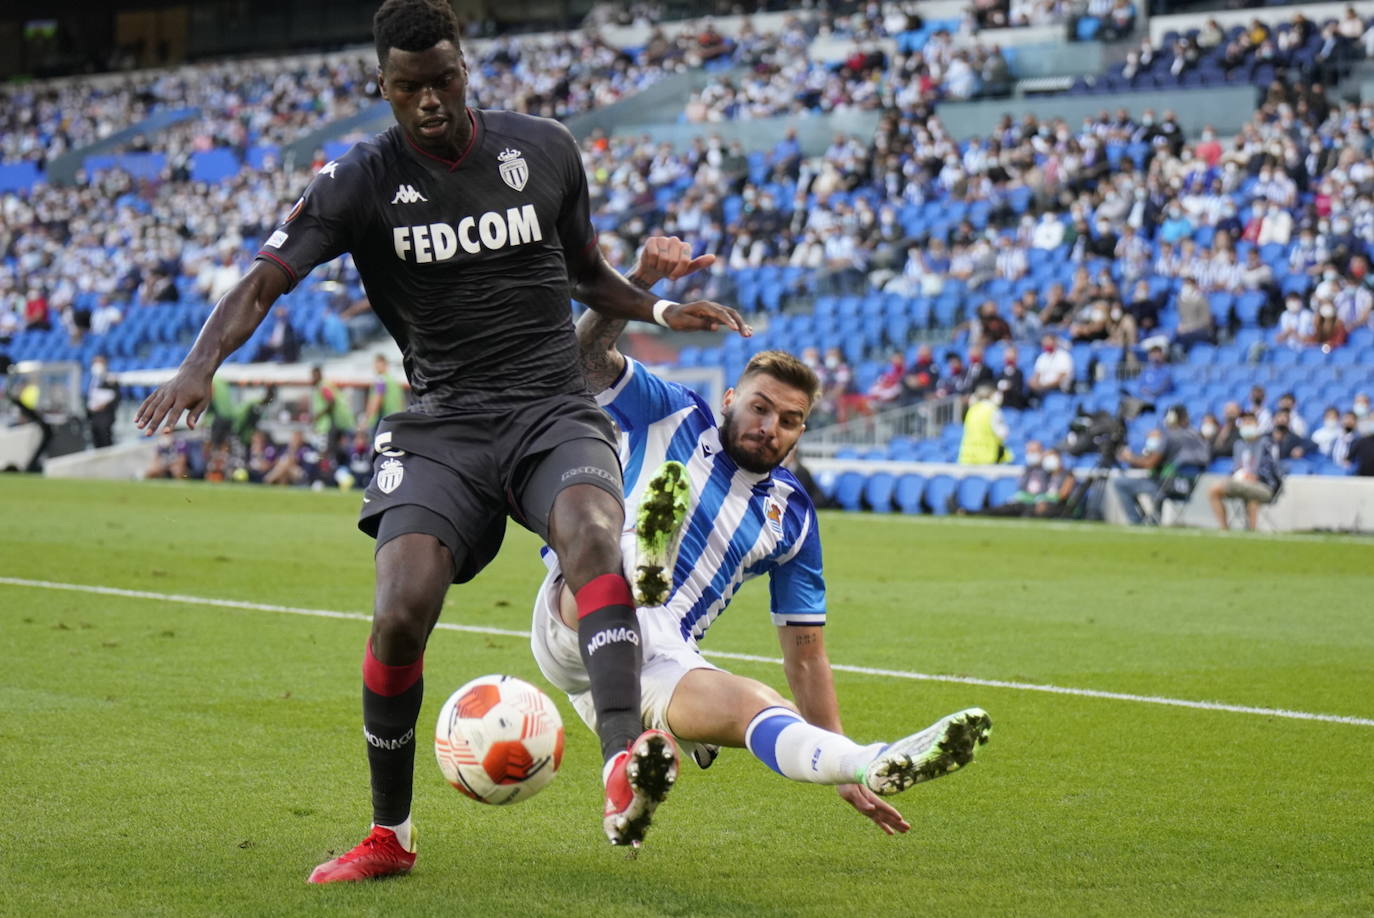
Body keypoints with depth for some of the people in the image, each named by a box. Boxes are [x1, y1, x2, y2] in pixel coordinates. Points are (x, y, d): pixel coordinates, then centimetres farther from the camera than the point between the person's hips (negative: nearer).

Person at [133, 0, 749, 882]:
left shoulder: (544, 149, 6)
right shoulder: (363, 179, 0)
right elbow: (264, 280, -10)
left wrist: (661, 309, 5)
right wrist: (201, 363, -29)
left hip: (553, 411, 0)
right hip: (443, 426, 0)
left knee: (592, 529, -34)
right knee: (402, 611, -20)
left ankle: (624, 772, -50)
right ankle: (389, 836, 3)